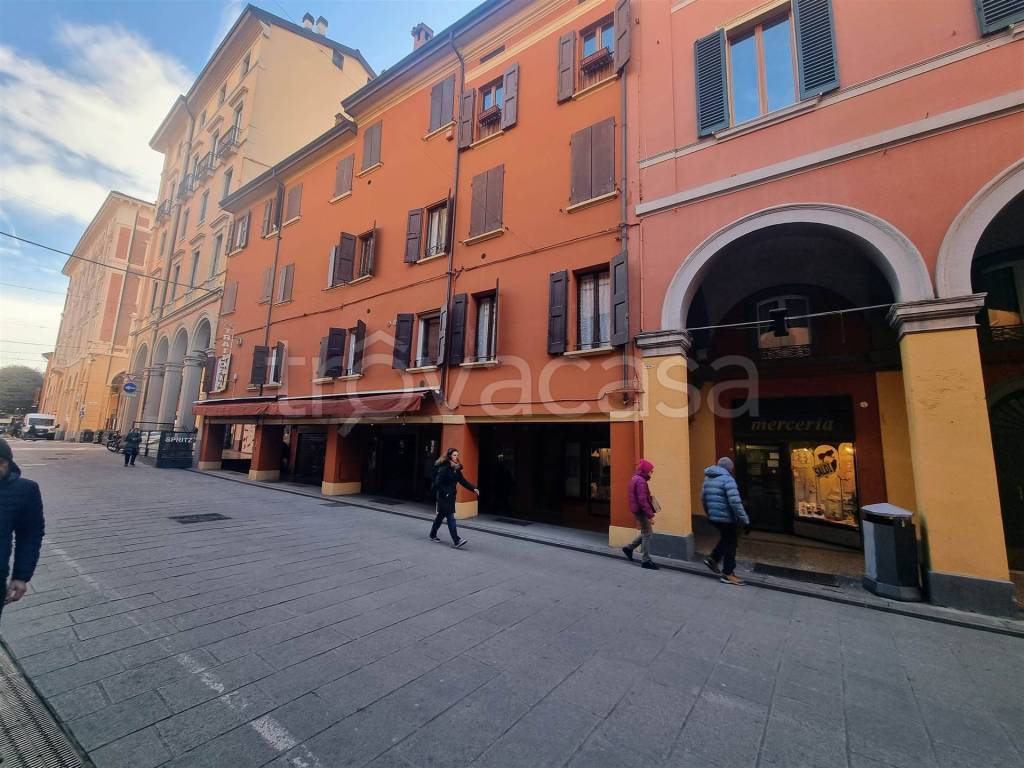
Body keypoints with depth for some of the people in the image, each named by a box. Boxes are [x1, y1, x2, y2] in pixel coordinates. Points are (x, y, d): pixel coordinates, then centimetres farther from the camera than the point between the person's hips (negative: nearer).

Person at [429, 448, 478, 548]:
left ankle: (433, 535, 33)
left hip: (451, 495, 8)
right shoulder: (444, 467, -16)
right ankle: (456, 541, -10)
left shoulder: (456, 468, 9)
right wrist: (444, 493, -20)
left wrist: (473, 488, 0)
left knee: (441, 515, 18)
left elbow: (462, 480, 10)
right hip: (444, 496, -8)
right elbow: (438, 482, -19)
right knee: (450, 517, -10)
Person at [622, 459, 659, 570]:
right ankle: (646, 561, 7)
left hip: (637, 510, 10)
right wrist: (650, 515, -23)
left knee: (646, 532, 18)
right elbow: (642, 500, -25)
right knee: (647, 534, -1)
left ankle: (629, 548, 24)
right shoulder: (641, 481, -20)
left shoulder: (635, 478, 12)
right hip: (641, 511, -10)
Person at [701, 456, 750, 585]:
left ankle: (713, 558, 21)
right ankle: (727, 574, 12)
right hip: (726, 517, -7)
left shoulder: (708, 478, 10)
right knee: (730, 544, 5)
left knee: (725, 539, 25)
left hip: (713, 517, 7)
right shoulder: (727, 479, -15)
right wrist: (745, 520, -17)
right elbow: (735, 502, -23)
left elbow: (703, 498, 16)